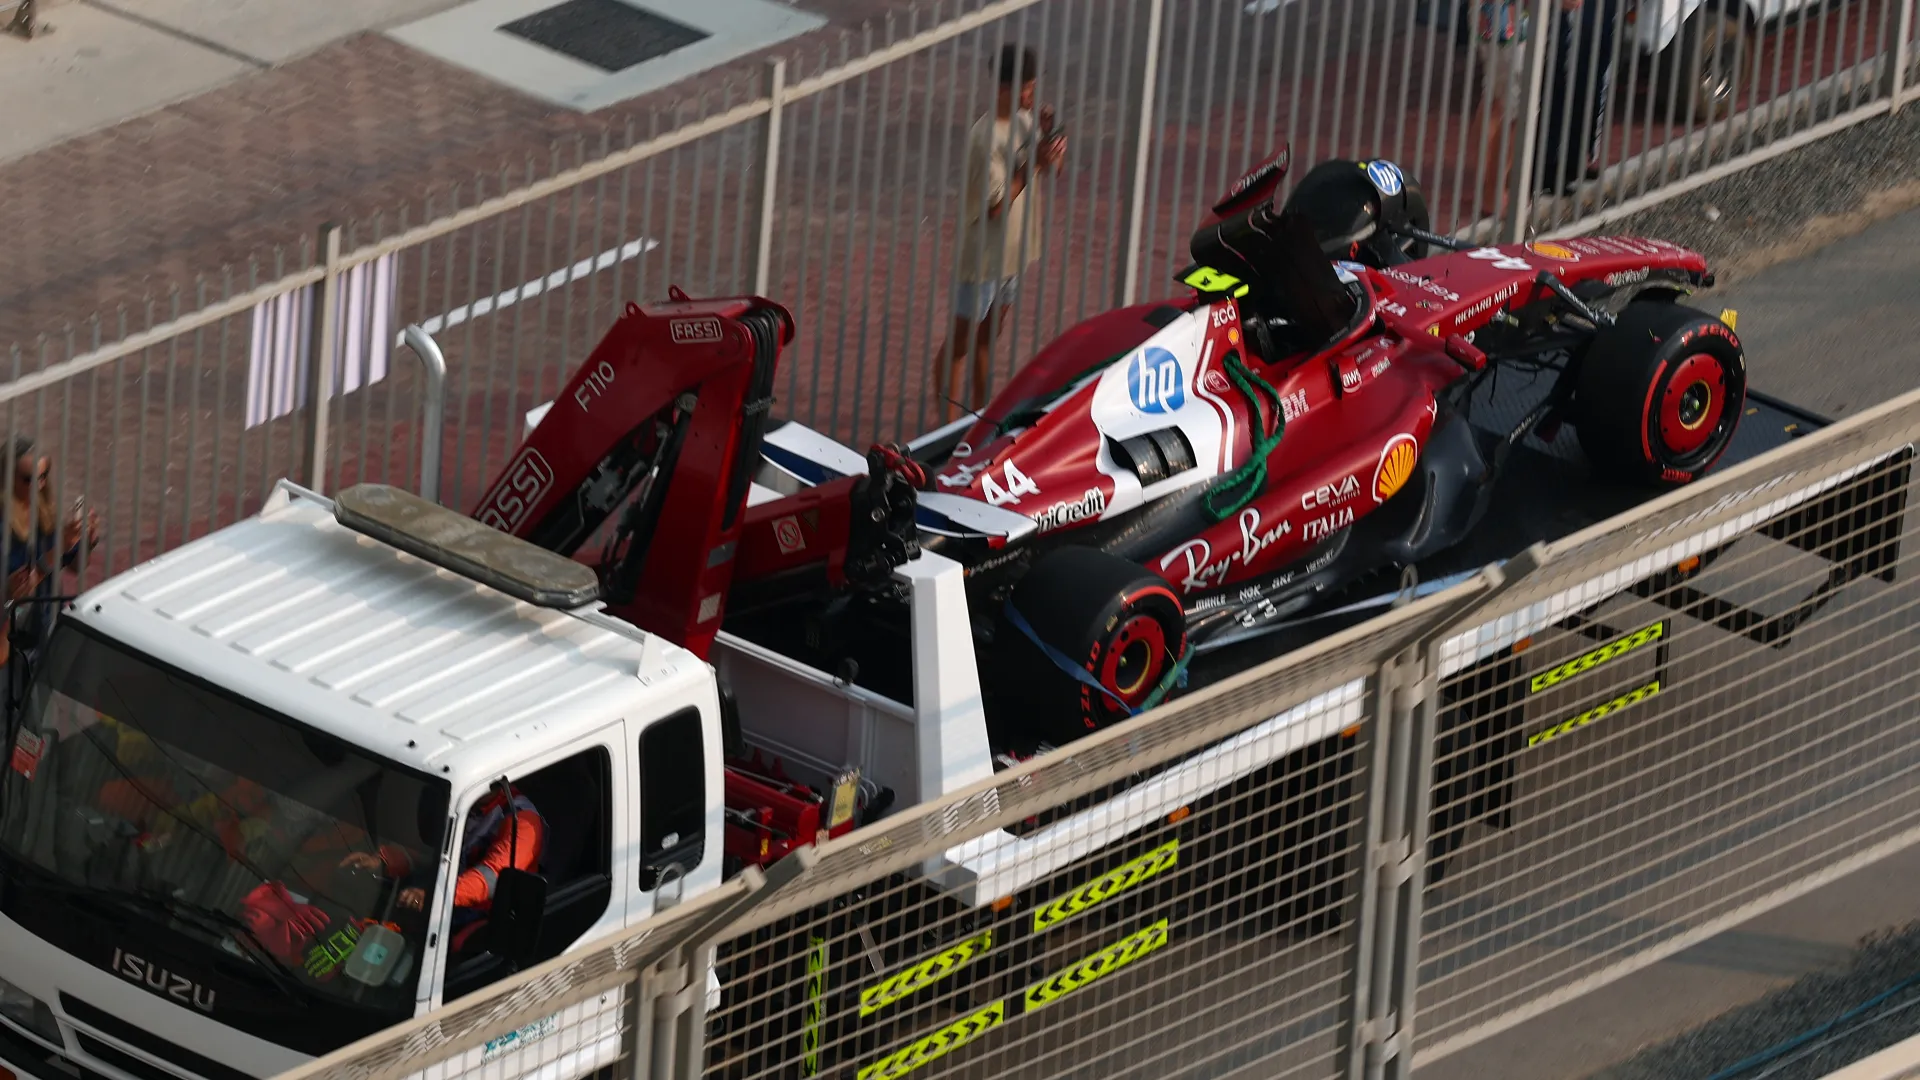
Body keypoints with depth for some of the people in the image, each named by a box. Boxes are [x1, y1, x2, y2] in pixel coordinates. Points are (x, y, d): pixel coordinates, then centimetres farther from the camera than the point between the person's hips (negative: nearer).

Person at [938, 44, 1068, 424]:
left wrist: (1050, 137, -10)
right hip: (983, 254, -8)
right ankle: (946, 421, 10)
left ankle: (981, 410, 33)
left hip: (1014, 250, 8)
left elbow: (1053, 169, 10)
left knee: (989, 335, 20)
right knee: (962, 340, 3)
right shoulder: (986, 137, -25)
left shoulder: (1025, 121, 1)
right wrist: (1033, 163, -26)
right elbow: (995, 204, -25)